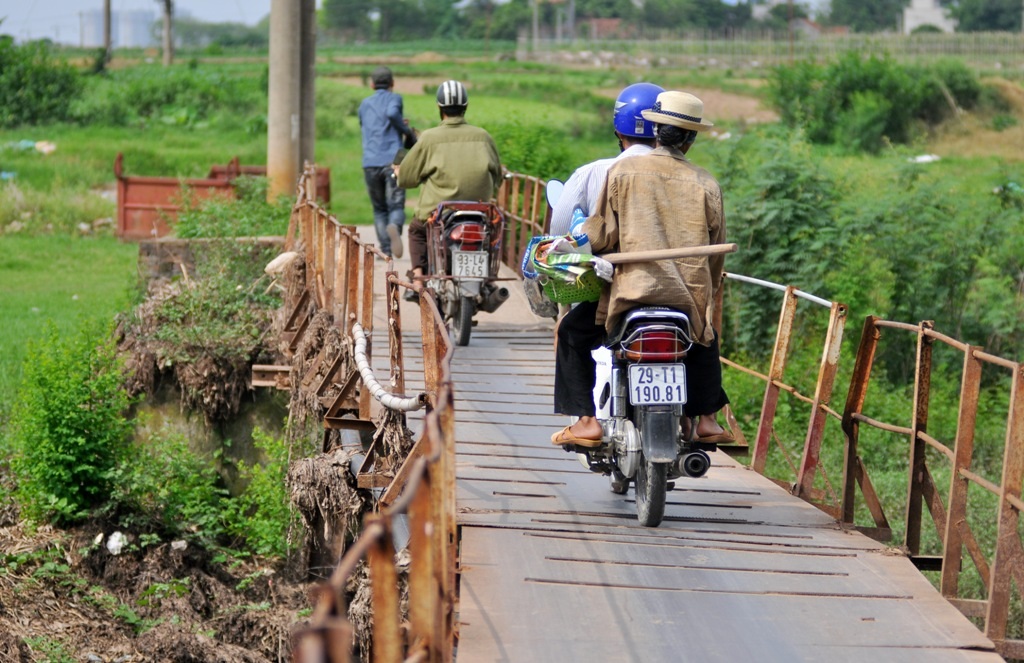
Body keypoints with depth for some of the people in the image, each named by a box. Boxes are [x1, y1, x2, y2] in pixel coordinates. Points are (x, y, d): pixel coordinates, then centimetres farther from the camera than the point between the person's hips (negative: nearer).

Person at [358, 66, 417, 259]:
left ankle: (385, 249, 0)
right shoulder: (394, 98, 6)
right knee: (396, 206, -6)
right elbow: (392, 113, -17)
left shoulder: (364, 104, 20)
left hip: (370, 164, 3)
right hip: (393, 161, -3)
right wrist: (407, 131, -3)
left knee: (379, 209, 12)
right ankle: (394, 227, -39)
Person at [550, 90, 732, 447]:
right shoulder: (707, 185, 4)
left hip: (633, 290, -3)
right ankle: (704, 419, 28)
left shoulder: (623, 171, -1)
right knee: (705, 338, 34)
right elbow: (716, 253, 10)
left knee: (573, 333, 17)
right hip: (690, 296, 3)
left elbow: (602, 234, -3)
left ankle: (586, 421, 7)